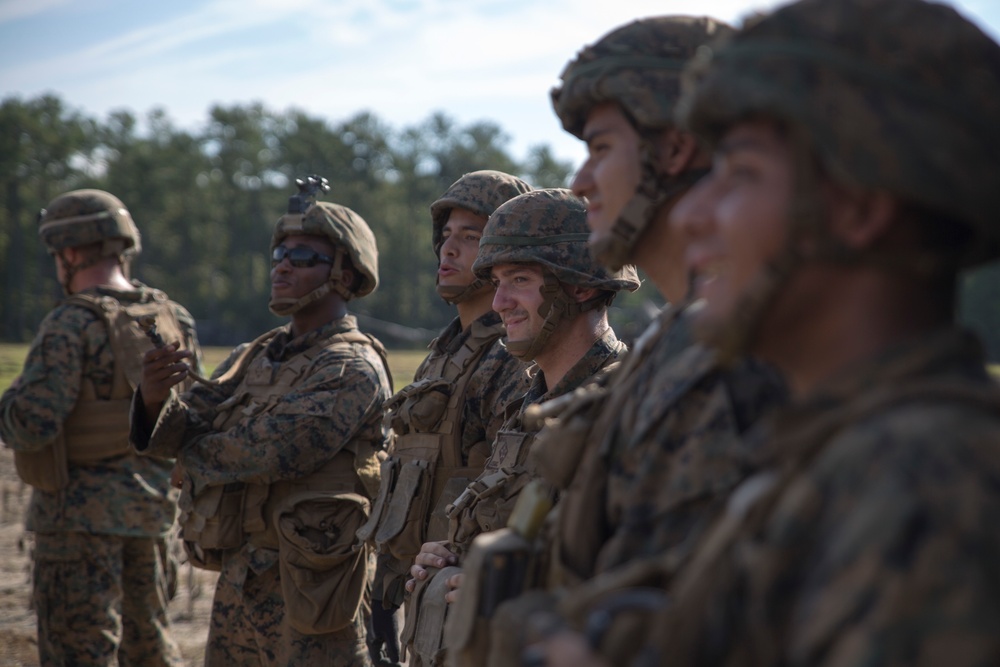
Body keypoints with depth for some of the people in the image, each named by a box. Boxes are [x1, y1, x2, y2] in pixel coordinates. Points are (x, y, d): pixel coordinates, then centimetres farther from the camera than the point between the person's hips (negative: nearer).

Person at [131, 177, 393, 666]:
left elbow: (268, 452, -22)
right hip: (236, 588, 8)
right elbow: (183, 430, 4)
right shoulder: (253, 359, 12)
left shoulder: (354, 371, -13)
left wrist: (193, 452, -3)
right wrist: (156, 400, -19)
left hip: (308, 599, -7)